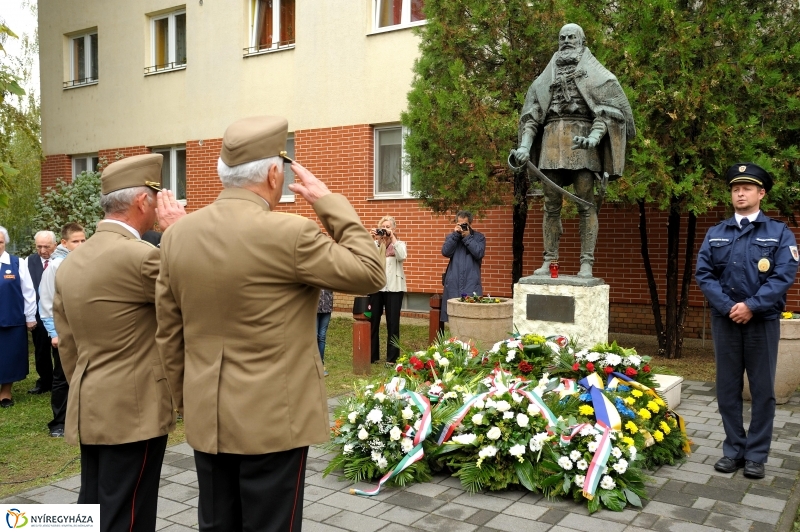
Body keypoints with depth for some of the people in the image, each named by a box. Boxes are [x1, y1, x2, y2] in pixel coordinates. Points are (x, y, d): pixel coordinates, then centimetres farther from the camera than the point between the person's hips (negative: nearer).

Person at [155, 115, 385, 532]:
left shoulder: (176, 235, 1)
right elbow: (370, 273, -7)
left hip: (205, 419, 6)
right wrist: (329, 202, -2)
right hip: (272, 420, -6)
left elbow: (169, 336, 8)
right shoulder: (289, 233, -19)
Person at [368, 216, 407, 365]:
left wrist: (392, 238, -15)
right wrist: (372, 240, -15)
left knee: (393, 322, 1)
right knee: (372, 321, 6)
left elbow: (402, 256, -15)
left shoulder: (399, 244, 7)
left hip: (394, 288, -2)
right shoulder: (375, 244, 10)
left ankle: (392, 357, 8)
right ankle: (371, 355, 17)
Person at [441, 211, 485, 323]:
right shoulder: (451, 237, 14)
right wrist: (455, 234, -7)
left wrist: (467, 237, -8)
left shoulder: (479, 237, 9)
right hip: (453, 283, 2)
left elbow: (479, 253, -8)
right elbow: (445, 252, -3)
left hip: (471, 284, -2)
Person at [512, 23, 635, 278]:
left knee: (585, 203, -8)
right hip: (551, 140, 3)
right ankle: (549, 261, 3)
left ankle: (586, 263, -10)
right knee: (551, 204, 0)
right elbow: (531, 113, 16)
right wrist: (524, 145, 1)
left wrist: (594, 137, -18)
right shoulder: (545, 77, 22)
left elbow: (608, 110, 1)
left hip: (581, 140, -3)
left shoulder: (596, 74, 12)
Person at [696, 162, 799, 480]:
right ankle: (733, 450, 18)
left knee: (762, 389, 4)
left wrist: (752, 306, -17)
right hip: (725, 320, 2)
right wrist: (727, 306, -13)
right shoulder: (715, 234, 9)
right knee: (727, 387, 7)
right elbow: (703, 273, 1)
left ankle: (756, 455, 14)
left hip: (763, 321, -2)